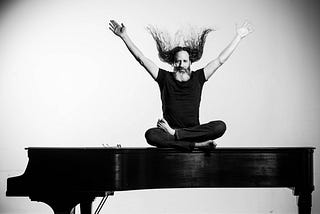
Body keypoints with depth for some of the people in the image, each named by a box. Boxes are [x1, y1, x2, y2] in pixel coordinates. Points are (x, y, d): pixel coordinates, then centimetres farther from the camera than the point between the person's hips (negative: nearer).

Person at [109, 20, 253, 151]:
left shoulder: (197, 78, 8)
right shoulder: (165, 78, 6)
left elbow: (220, 60, 9)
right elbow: (141, 59, 3)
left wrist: (238, 36, 9)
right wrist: (124, 36, -3)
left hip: (194, 130, 1)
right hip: (169, 130, -1)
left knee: (220, 126, -27)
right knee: (151, 135, -34)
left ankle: (174, 133, -26)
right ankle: (197, 145, -35)